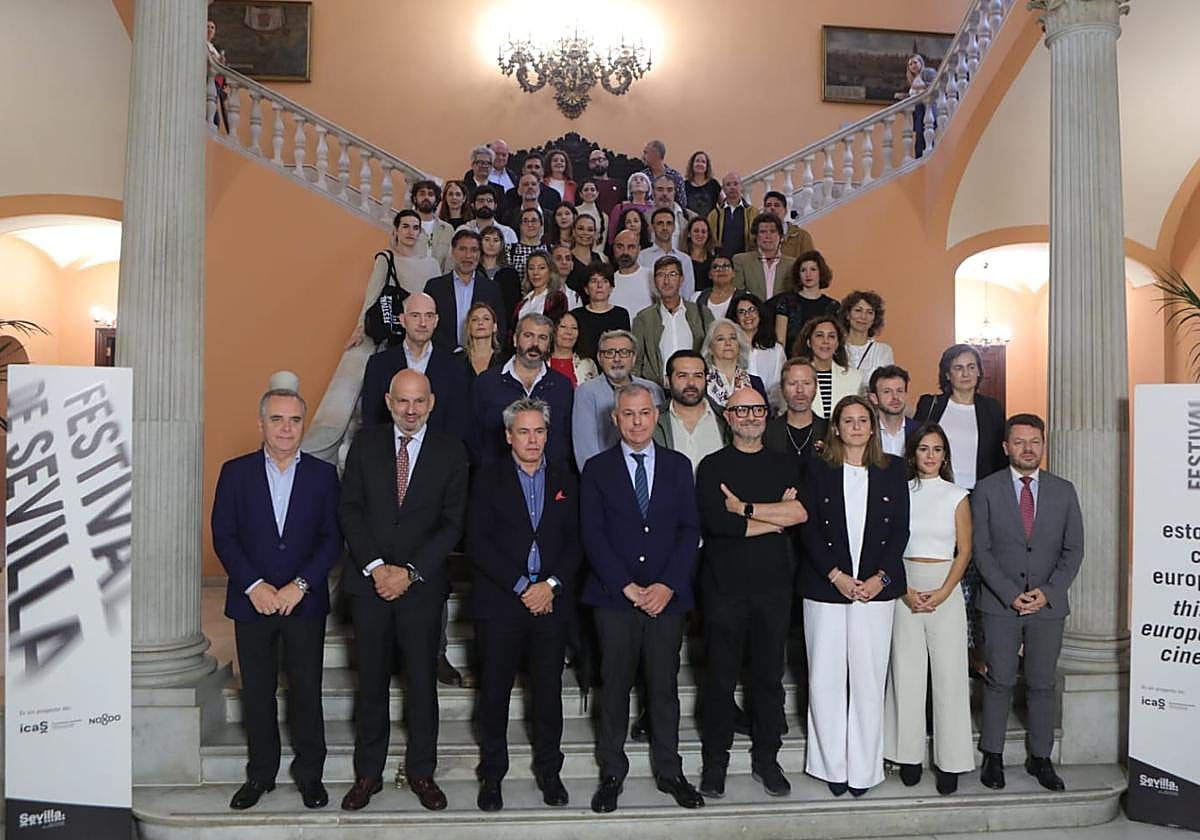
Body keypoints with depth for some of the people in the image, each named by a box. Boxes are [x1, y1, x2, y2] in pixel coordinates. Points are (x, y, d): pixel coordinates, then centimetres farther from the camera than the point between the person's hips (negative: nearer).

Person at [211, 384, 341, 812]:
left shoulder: (323, 474, 2)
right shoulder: (235, 472, 3)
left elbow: (332, 539, -2)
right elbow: (223, 536, -1)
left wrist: (300, 585, -12)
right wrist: (254, 586, -11)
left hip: (305, 602, 0)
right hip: (252, 601, 1)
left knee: (307, 691, 6)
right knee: (257, 693, 10)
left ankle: (309, 774, 21)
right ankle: (260, 773, 26)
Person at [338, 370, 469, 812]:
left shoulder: (450, 452, 0)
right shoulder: (366, 443, 4)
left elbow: (452, 523, -3)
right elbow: (349, 509, 0)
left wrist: (410, 572, -11)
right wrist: (375, 566, -10)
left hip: (422, 584, -1)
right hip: (369, 580, 1)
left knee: (422, 682, 7)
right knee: (371, 682, 9)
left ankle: (421, 772, 22)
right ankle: (368, 774, 23)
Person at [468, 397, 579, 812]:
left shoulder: (564, 479, 9)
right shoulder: (488, 479, 2)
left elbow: (575, 541, 5)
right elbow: (478, 544, -7)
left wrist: (552, 584, -10)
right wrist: (522, 587, -12)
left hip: (551, 603, 2)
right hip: (499, 603, -2)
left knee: (548, 691, 8)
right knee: (494, 691, 7)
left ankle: (548, 770, 25)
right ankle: (492, 774, 22)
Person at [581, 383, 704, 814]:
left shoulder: (678, 466, 8)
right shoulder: (596, 469, 3)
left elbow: (690, 529, 3)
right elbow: (592, 534, -3)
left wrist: (668, 585, -8)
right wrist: (627, 586, -10)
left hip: (667, 596, 1)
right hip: (614, 598, -1)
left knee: (665, 686, 8)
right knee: (614, 686, 5)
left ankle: (669, 771, 23)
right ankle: (612, 774, 19)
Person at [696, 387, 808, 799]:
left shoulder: (785, 466, 11)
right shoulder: (712, 466, 1)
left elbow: (802, 511, -8)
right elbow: (715, 521, -15)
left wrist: (745, 509, -11)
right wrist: (777, 518, -9)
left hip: (773, 585, 3)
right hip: (725, 585, -2)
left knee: (769, 676, 10)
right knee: (721, 677, 6)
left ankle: (766, 758, 25)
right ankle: (715, 760, 20)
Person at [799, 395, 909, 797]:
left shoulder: (892, 469, 8)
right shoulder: (818, 469, 4)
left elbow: (900, 529, 5)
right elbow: (809, 529, -1)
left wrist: (881, 577, -7)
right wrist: (836, 576, -10)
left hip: (876, 587, 1)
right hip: (825, 586, -1)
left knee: (869, 678, 3)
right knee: (825, 678, 2)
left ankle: (863, 768, 15)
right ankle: (832, 766, 15)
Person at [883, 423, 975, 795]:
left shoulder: (956, 496, 4)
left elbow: (964, 551, 2)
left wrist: (942, 593, -9)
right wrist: (905, 591, -8)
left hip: (945, 587, -1)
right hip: (904, 588, 1)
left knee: (949, 673, 0)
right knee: (906, 672, 3)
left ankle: (950, 760, 10)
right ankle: (908, 755, 14)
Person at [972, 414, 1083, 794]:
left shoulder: (1064, 491, 6)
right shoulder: (986, 490, 0)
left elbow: (1073, 549, 4)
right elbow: (981, 550, -4)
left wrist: (1048, 592, -8)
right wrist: (1011, 594, -11)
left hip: (1049, 603, 2)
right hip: (1000, 604, -2)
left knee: (1042, 684, 10)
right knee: (999, 682, 5)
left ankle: (1040, 758, 22)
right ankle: (993, 757, 16)